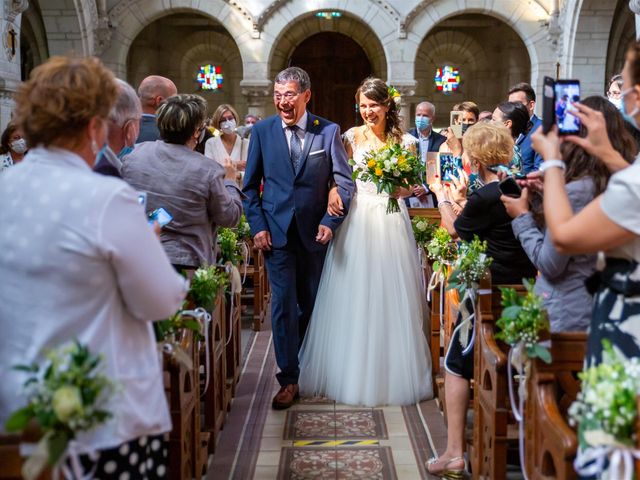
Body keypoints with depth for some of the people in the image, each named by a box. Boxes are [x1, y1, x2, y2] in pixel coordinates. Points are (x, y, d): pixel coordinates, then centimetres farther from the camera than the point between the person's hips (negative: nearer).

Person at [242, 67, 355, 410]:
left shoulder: (328, 131, -2)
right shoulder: (262, 131, 1)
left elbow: (345, 182, 0)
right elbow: (251, 185, 6)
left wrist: (330, 222, -11)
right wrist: (257, 226, -4)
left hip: (315, 232, 1)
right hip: (276, 232, 0)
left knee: (313, 303, 12)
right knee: (283, 304, -3)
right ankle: (288, 379, 5)